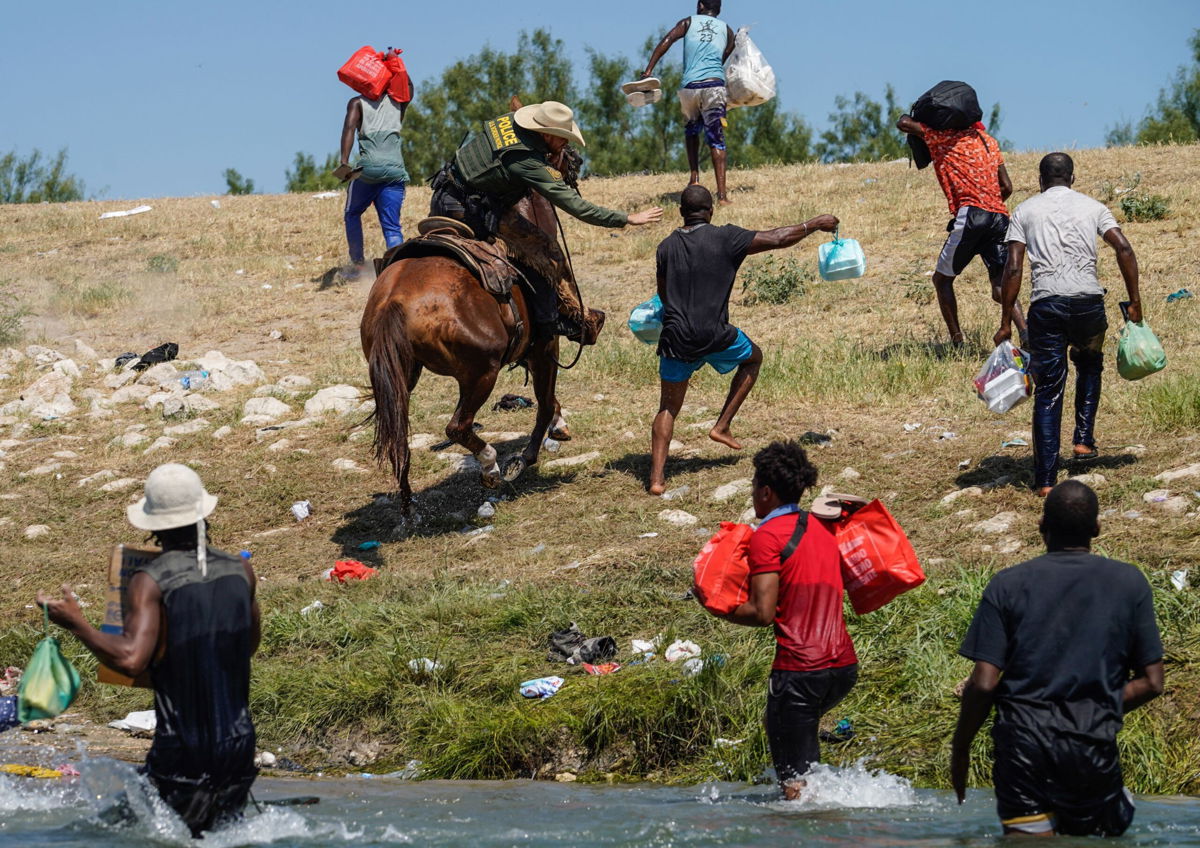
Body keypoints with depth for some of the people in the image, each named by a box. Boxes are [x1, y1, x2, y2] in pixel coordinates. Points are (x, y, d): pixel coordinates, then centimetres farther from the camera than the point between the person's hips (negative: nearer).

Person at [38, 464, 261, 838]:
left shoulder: (151, 582, -13)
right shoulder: (241, 572, 2)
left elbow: (130, 659, -26)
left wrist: (76, 624, -14)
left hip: (181, 759, -5)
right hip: (239, 751, 5)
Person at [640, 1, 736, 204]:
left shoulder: (688, 23, 14)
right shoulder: (726, 30, 18)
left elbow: (666, 42, -1)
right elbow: (725, 59, 12)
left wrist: (648, 70, -7)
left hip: (690, 86, 1)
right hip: (714, 85, -1)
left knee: (691, 130, 27)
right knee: (716, 139, -4)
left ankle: (695, 177, 13)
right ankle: (722, 193, -15)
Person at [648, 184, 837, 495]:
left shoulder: (666, 247, 6)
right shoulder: (725, 238, -4)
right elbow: (778, 239, -1)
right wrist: (815, 224, 13)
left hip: (675, 338, 2)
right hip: (715, 335, -2)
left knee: (668, 408, 12)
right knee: (753, 358, 29)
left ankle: (657, 477, -2)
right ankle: (722, 426, 23)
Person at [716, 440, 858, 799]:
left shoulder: (768, 536, -8)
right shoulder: (822, 527, 15)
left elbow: (763, 613, -14)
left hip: (799, 670, -8)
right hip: (844, 665, 8)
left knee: (794, 782, -1)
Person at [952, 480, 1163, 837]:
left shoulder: (1007, 585, 2)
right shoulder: (1129, 583, 5)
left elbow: (983, 684, -3)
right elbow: (1151, 683, 4)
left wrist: (960, 750, 9)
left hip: (1022, 744, 0)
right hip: (1094, 748, 0)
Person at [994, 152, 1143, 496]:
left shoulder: (1025, 211, 12)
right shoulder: (1092, 207, 15)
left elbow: (1013, 269, 3)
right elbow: (1123, 249, 1)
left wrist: (1006, 322, 5)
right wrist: (1134, 300, 7)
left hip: (1046, 303, -1)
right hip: (1088, 300, 1)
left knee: (1047, 391, 2)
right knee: (1089, 364, 32)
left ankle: (1045, 480, -2)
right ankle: (1084, 440, 22)